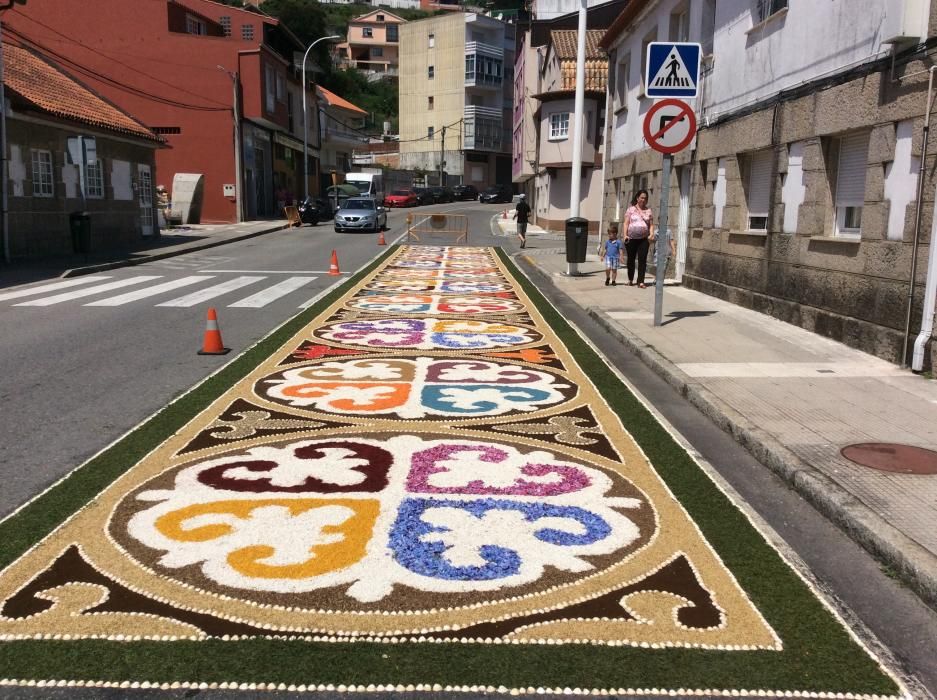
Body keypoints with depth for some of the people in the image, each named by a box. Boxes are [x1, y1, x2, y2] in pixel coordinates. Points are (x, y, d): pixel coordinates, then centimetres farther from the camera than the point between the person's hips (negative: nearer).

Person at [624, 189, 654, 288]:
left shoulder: (649, 211, 10)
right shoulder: (631, 209, 5)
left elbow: (651, 225, 9)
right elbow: (626, 223, 2)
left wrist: (651, 234, -8)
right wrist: (625, 235, -10)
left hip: (644, 239, 1)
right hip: (631, 238, -1)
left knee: (642, 260, -7)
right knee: (631, 259, 9)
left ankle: (641, 282, -7)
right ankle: (630, 280, 23)